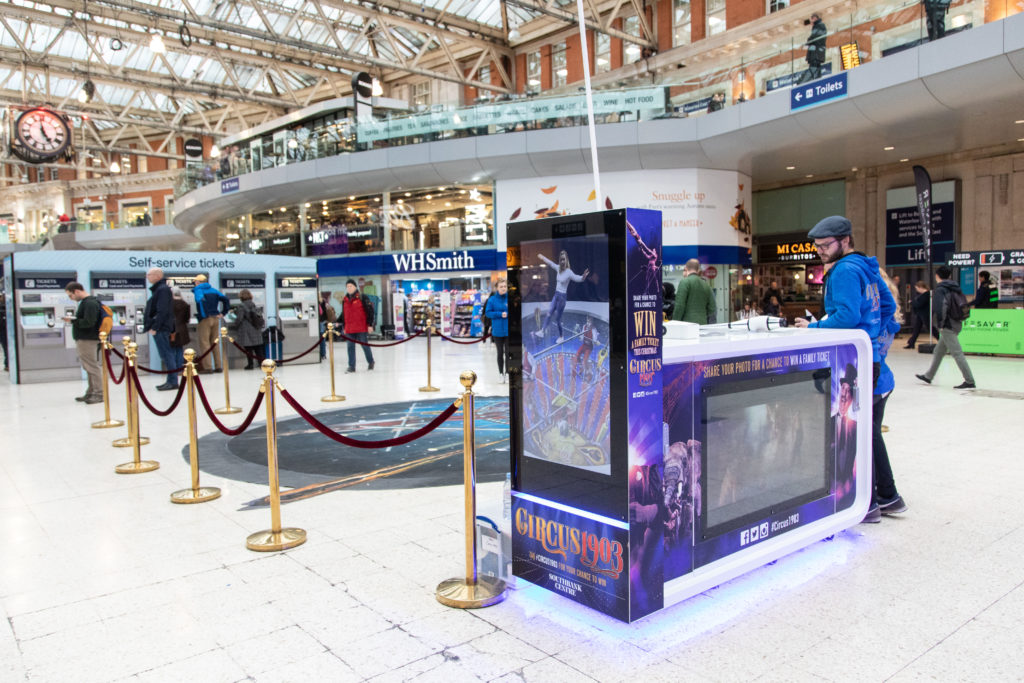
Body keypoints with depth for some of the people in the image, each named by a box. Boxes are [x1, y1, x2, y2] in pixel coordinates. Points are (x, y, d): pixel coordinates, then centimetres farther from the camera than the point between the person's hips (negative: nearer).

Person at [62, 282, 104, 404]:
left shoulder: (90, 303, -15)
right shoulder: (85, 302, 17)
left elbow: (88, 323, -22)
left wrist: (72, 321, -16)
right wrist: (72, 320, 7)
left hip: (88, 340, -10)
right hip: (83, 339, 10)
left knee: (92, 367, -7)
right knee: (89, 368, 14)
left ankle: (99, 394, -4)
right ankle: (91, 393, 20)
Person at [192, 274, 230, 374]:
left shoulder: (198, 290, -4)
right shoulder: (213, 290, 15)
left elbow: (201, 300, -24)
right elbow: (225, 299, 7)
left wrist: (204, 315, -19)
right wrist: (223, 313, 6)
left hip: (205, 319, -6)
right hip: (215, 319, 6)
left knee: (204, 343, -2)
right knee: (215, 342, 12)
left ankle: (208, 367, -5)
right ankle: (218, 366, 12)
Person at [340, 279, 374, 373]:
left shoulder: (362, 298, -4)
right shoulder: (345, 300, 13)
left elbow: (370, 311, -5)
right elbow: (343, 314, 20)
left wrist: (370, 324, -9)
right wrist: (343, 327, 18)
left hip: (361, 328, -5)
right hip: (349, 329, 5)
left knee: (364, 345, 3)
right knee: (350, 347, 4)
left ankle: (370, 362, 23)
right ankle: (351, 366, 9)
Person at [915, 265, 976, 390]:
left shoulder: (940, 289, -12)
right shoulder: (955, 288, 14)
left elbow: (941, 306, -26)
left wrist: (940, 324, -18)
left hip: (947, 326, -10)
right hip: (956, 324, 10)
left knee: (957, 353, -9)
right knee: (938, 352, 19)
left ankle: (969, 381, -9)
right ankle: (928, 376, 29)